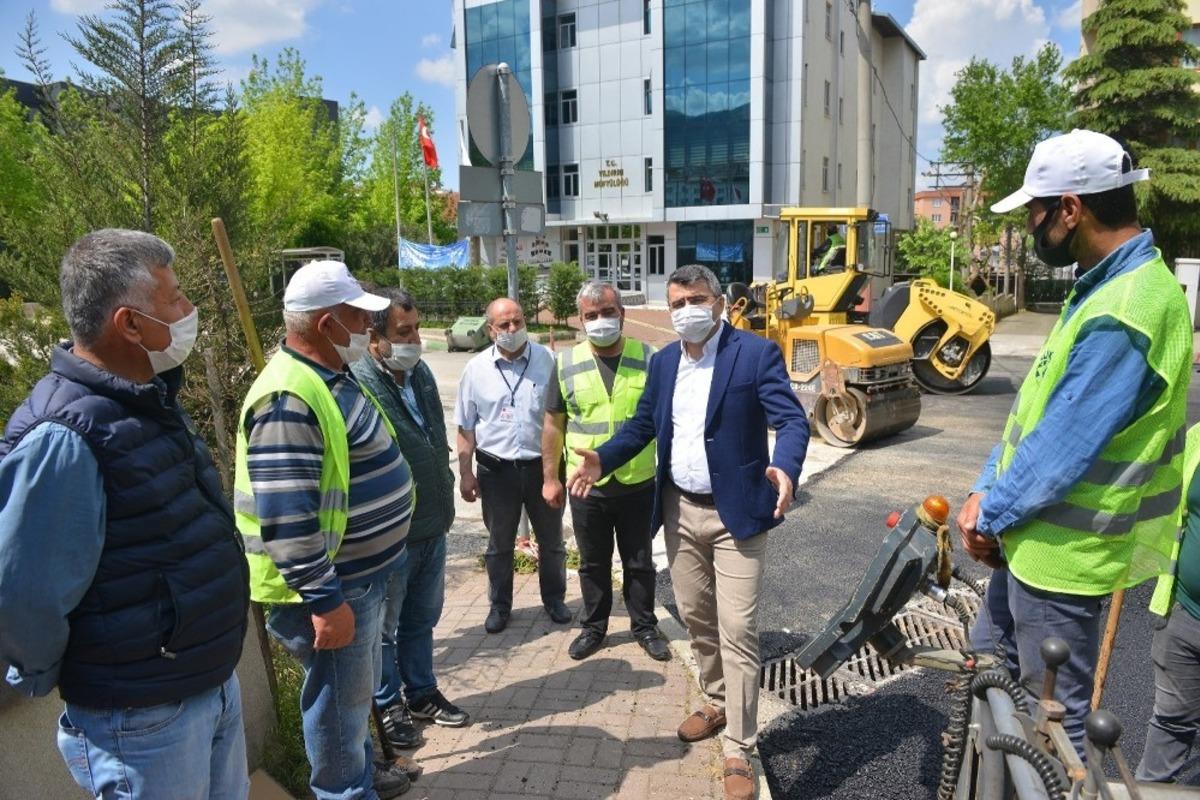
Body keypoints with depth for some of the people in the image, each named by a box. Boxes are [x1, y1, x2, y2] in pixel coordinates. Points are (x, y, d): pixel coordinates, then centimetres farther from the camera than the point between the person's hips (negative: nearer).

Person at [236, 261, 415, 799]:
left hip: (363, 574, 10)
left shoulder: (332, 377, 7)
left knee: (357, 689, 26)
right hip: (331, 585, -10)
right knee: (341, 700, 9)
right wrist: (324, 600, -25)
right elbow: (285, 518, -29)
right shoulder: (289, 398, -26)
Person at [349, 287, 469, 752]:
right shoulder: (358, 384, -23)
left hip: (432, 525, 8)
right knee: (384, 625, 13)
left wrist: (445, 501, 18)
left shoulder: (420, 372, 5)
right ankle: (388, 706, 32)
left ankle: (421, 693, 40)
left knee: (422, 618, 22)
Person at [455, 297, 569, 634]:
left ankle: (554, 598, 35)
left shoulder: (547, 361, -5)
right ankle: (499, 605, 32)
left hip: (542, 465, 0)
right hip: (496, 469, 0)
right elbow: (466, 427, 2)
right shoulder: (476, 369, -3)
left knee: (551, 540, 15)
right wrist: (465, 472, -1)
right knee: (499, 544, 15)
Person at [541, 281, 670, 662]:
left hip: (639, 484, -1)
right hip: (587, 487, 1)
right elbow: (554, 424, 4)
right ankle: (593, 627, 34)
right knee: (593, 563, 16)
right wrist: (550, 477, 3)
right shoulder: (566, 363, -2)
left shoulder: (649, 359, -4)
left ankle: (645, 627, 33)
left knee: (639, 562, 14)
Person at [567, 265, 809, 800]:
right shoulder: (663, 361, 8)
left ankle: (738, 754, 11)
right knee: (695, 619, 18)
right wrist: (603, 459, -5)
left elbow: (792, 419, -17)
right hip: (679, 511, 6)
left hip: (735, 513, -6)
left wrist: (784, 468, -37)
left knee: (737, 632, -3)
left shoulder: (757, 353, -10)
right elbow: (642, 424, 12)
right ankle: (717, 703, 42)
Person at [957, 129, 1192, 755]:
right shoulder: (1105, 286, 6)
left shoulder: (1121, 317, -27)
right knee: (990, 662, 25)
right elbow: (1033, 407, 8)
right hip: (1031, 537, 10)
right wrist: (986, 494, 4)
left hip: (1062, 551, -10)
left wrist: (990, 514, -10)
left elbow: (1060, 453, -25)